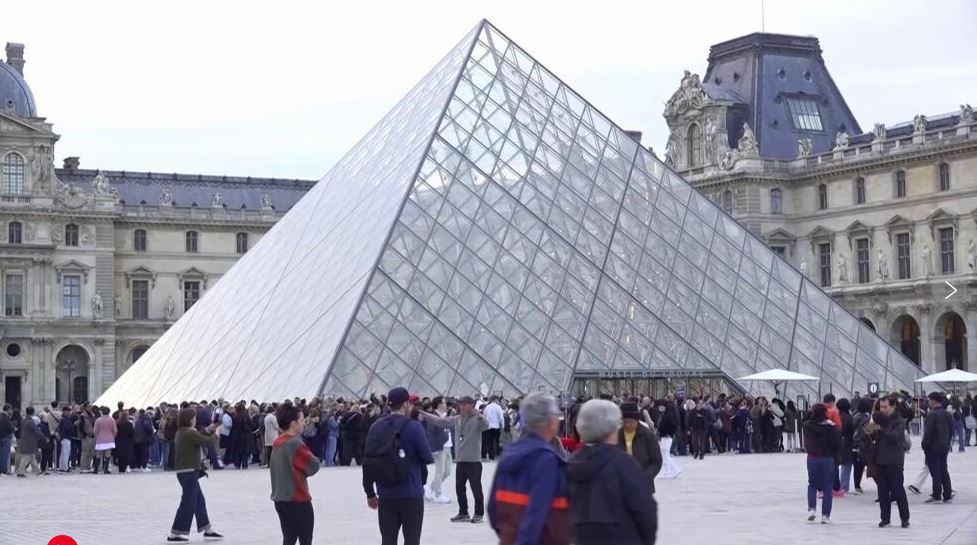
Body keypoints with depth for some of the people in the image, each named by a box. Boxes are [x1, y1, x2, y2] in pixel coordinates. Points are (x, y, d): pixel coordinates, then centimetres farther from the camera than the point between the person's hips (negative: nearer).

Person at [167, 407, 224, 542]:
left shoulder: (181, 432, 9)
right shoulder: (190, 434, -20)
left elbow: (198, 438, 23)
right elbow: (208, 442, -19)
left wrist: (208, 430, 17)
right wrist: (216, 433, -1)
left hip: (184, 471, 10)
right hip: (189, 472, -10)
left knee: (200, 501, 18)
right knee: (188, 504, -4)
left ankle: (208, 530, 27)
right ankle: (173, 535, -2)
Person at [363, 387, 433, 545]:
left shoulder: (376, 427, 4)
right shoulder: (413, 427, -10)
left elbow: (367, 462, 6)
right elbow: (428, 458, -10)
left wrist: (370, 493, 14)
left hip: (386, 495, 4)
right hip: (411, 494, -4)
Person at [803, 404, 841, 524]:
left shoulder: (807, 426, -6)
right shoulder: (830, 426, -13)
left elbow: (806, 443, 3)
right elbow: (837, 443, -12)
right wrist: (834, 454, 4)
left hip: (812, 458, 2)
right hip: (827, 459, -2)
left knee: (812, 484, 18)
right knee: (827, 487, 5)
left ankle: (811, 508, 1)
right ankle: (825, 515, 3)